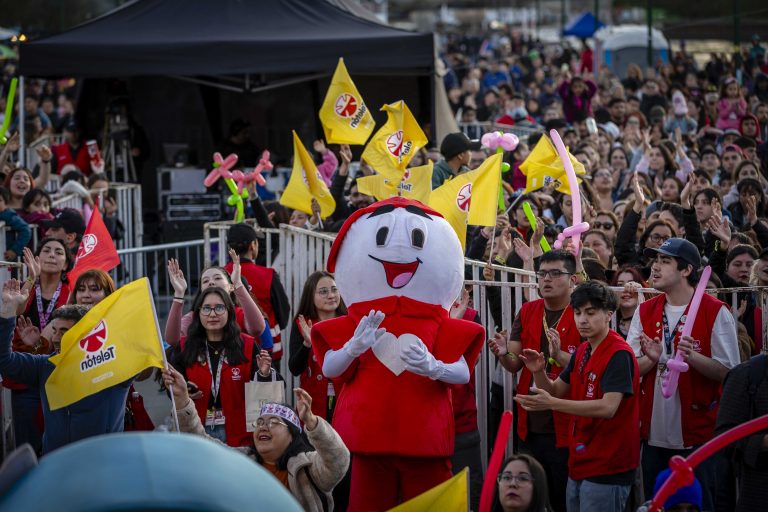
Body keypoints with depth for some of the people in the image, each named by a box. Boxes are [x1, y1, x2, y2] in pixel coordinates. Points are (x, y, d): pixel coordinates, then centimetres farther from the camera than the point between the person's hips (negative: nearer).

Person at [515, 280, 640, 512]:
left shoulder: (619, 354, -15)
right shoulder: (582, 351, 13)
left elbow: (608, 407, -25)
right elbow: (555, 390, 18)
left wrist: (552, 404, -27)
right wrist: (539, 372, -4)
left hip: (607, 468, -9)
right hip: (580, 464, 9)